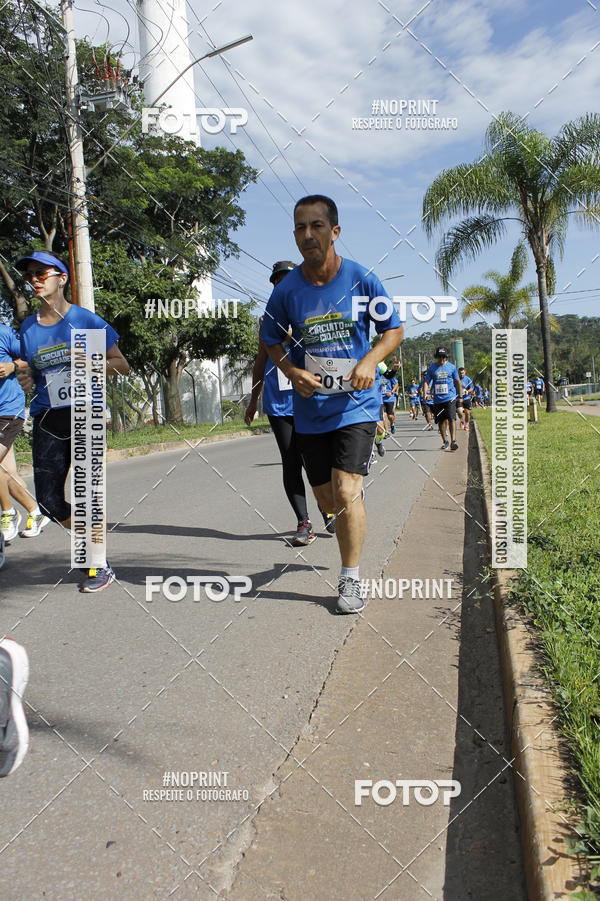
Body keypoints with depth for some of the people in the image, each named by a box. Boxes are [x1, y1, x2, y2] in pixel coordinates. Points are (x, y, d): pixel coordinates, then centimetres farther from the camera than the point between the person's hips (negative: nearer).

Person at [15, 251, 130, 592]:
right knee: (49, 500, 3)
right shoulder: (28, 327, 12)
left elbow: (123, 365, 1)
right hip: (47, 419, 5)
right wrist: (25, 380, 0)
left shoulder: (85, 319, -1)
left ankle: (100, 565, 12)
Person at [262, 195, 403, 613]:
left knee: (346, 491, -14)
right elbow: (272, 340, 10)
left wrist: (370, 360, -16)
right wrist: (292, 371, -10)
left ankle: (351, 580, 3)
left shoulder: (362, 279, -7)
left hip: (356, 403, -3)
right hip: (311, 409, 3)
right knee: (328, 500, 10)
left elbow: (394, 330, 3)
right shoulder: (286, 290, -3)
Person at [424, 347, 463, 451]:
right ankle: (445, 441, 24)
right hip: (437, 399, 2)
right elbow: (427, 381, 5)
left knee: (451, 419, -16)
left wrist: (460, 397, 10)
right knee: (441, 421, 9)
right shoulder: (432, 368, 5)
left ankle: (453, 441, -19)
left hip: (450, 397, -2)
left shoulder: (452, 367, 4)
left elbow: (457, 382, 10)